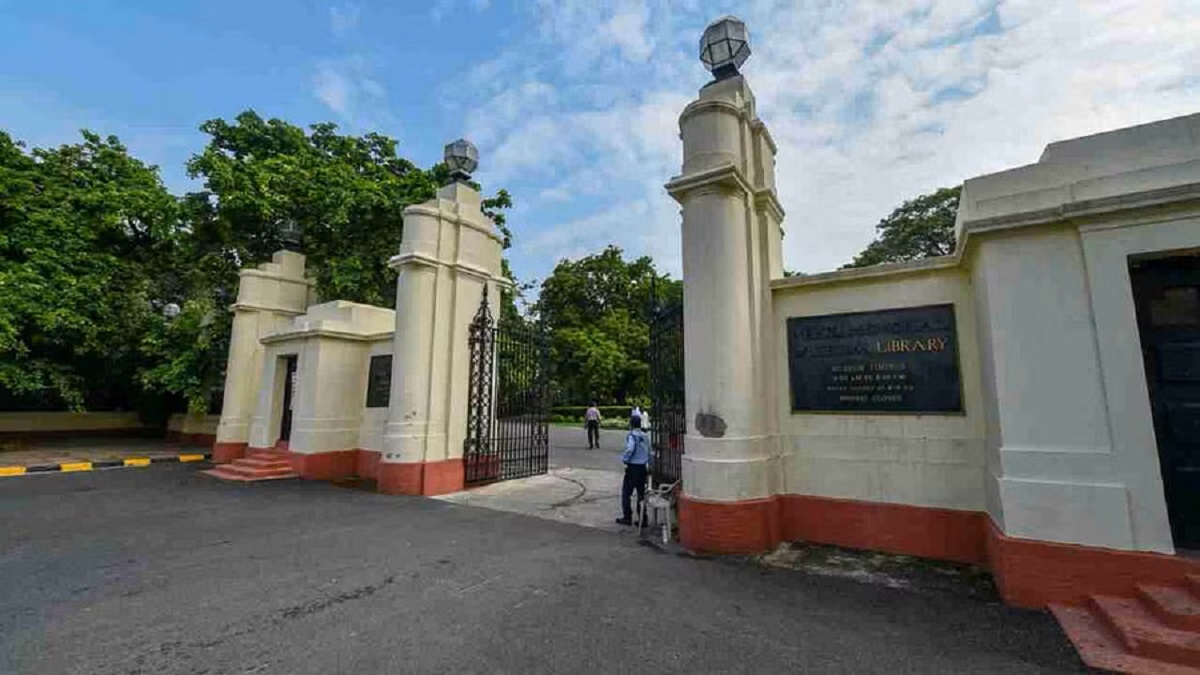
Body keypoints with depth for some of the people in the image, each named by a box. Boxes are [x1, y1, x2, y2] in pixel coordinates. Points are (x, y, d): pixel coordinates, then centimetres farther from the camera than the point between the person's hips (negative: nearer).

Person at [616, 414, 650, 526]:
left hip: (633, 467, -6)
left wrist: (624, 458, -12)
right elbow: (649, 452, 9)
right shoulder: (645, 436, 7)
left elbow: (630, 449, -27)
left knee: (626, 492, 6)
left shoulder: (632, 435, -13)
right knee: (642, 493, 12)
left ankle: (627, 517, 8)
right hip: (643, 467, 7)